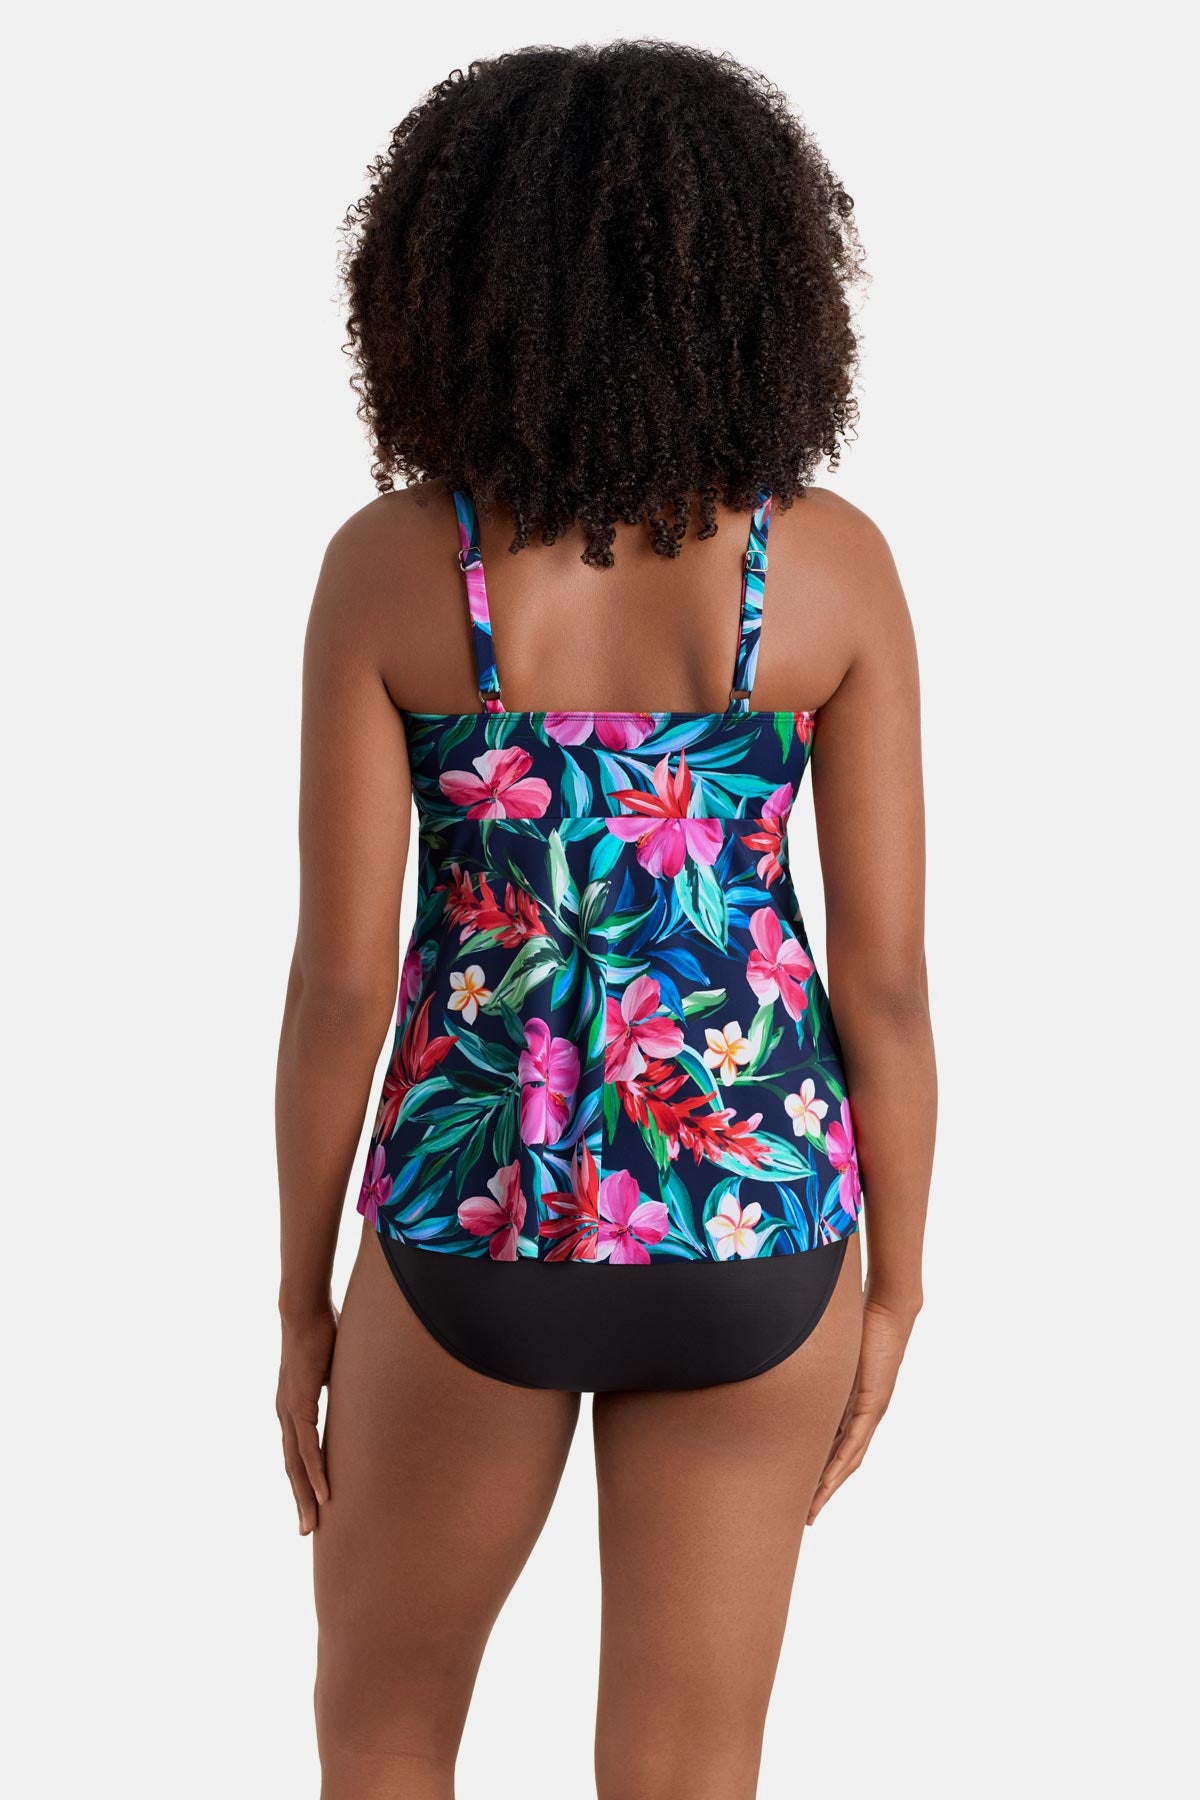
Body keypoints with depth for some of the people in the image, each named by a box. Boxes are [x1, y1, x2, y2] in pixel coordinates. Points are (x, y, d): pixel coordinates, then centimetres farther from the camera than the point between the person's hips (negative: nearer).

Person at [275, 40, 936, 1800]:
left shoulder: (389, 560, -13)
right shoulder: (834, 560, -10)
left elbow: (342, 977, -10)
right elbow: (889, 977, -7)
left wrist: (302, 1299, 4)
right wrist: (892, 1283, 8)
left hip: (485, 1226, -1)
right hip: (745, 1231, 1)